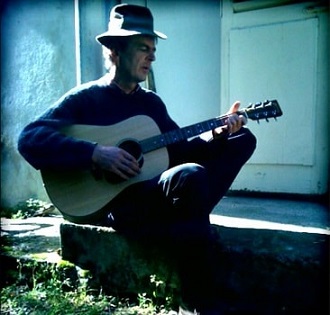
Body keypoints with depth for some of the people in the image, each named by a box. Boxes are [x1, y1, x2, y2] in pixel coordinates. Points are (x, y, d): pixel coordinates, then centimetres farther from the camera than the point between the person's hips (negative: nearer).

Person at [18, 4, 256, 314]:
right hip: (114, 201, -7)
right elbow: (29, 139, -12)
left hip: (159, 192, 7)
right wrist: (94, 153, -24)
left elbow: (179, 148, 15)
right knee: (191, 175, -38)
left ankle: (187, 218, -21)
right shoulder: (85, 98, -1)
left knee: (243, 139, 3)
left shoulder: (151, 101, 17)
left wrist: (217, 133, -3)